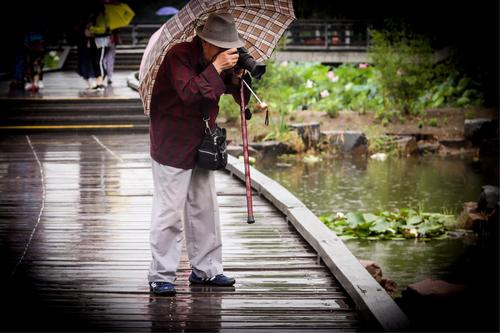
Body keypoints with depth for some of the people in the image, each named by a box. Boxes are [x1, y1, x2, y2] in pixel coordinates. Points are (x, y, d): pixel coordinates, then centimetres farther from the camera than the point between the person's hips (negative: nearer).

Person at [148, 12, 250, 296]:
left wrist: (237, 78, -12)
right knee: (169, 211, -6)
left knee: (206, 208, 11)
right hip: (172, 145, -7)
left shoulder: (219, 61, 3)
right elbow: (190, 93, -32)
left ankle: (205, 270, 21)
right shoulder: (179, 56, -18)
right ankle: (161, 277, 0)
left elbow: (241, 98, 8)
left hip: (201, 144, 7)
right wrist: (216, 68, -30)